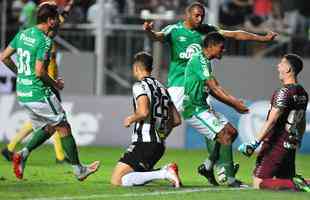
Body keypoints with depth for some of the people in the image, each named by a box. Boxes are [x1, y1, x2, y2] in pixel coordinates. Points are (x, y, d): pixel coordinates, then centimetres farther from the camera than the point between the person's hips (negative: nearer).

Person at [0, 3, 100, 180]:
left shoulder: (22, 34, 7)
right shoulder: (45, 41, -17)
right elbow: (39, 72, -22)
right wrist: (56, 84, -6)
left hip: (22, 93, 8)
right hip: (39, 93, -8)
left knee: (47, 128, 21)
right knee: (64, 127, 5)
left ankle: (23, 154, 2)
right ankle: (79, 170, 13)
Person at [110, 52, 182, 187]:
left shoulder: (140, 86, -7)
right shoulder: (162, 88, 18)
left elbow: (144, 112, -24)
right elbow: (176, 120, 18)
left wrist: (130, 119, -5)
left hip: (144, 143, -8)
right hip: (160, 145, 8)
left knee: (117, 180, -11)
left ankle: (164, 174, -21)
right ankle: (166, 171, -1)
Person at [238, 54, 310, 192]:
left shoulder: (284, 92, -15)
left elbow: (271, 122, -21)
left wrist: (254, 143, -23)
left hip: (276, 144, -8)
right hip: (292, 146, 8)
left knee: (258, 183, -8)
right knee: (286, 179, 19)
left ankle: (295, 185, -21)